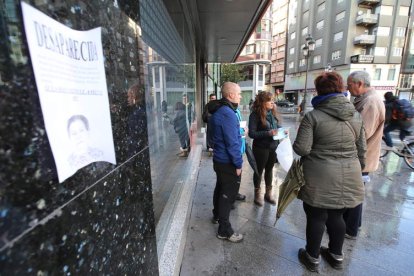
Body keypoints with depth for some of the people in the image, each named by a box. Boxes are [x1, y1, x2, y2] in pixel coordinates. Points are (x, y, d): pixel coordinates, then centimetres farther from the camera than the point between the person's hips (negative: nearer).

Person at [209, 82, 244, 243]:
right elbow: (232, 142, -25)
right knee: (228, 194, 3)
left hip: (219, 159, 10)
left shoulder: (217, 111, 9)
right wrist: (238, 163, -18)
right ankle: (224, 231, 19)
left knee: (221, 189, 24)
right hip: (228, 162, -10)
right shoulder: (228, 113, -24)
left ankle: (217, 215, 45)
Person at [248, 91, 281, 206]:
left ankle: (268, 193, 37)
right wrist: (268, 133, -27)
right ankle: (257, 194, 30)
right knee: (259, 170, 11)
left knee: (269, 169, 19)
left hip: (273, 146, 6)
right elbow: (251, 133, -19)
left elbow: (278, 126, 15)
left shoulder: (273, 113, 3)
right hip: (261, 148, -5)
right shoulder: (255, 115, -15)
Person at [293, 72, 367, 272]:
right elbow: (361, 148, 10)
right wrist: (358, 168, 23)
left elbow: (301, 149, -17)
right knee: (336, 216, 22)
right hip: (348, 176, 6)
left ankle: (312, 258, 31)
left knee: (316, 217, 12)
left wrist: (295, 143, 5)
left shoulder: (313, 116, -14)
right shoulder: (355, 115, 4)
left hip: (321, 177, -5)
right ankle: (336, 255, 41)